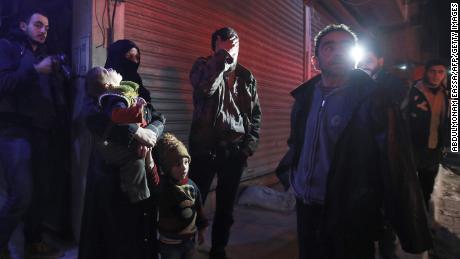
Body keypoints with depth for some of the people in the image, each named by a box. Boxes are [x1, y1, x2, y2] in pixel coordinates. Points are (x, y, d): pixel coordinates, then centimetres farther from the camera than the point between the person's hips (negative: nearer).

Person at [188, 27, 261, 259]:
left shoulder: (247, 77, 11)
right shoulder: (204, 65, 2)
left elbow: (255, 114, 12)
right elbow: (205, 86, -23)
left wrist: (250, 145, 2)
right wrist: (223, 54, -17)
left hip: (235, 150, 3)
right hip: (205, 148, -3)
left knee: (226, 206, 13)